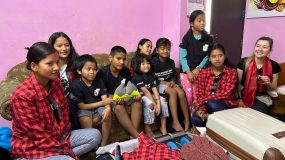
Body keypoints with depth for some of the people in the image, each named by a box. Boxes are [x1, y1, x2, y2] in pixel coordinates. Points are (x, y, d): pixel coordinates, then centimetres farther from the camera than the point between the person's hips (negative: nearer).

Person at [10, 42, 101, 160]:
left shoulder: (55, 82, -3)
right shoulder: (22, 95, -24)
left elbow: (64, 112, 6)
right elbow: (40, 137, -22)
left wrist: (64, 140, -6)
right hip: (31, 149, -7)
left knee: (95, 135, -1)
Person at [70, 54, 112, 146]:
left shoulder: (99, 81, -5)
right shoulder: (75, 85, -17)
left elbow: (105, 98, -13)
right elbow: (82, 106, -17)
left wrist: (108, 108, -38)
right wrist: (102, 103, -22)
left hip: (99, 106, 3)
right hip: (84, 109, -3)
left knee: (107, 114, -27)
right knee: (86, 120, -34)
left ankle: (104, 144, -15)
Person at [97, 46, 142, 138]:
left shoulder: (126, 71, -2)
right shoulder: (103, 72, -16)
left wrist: (134, 94, -19)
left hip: (123, 97, 5)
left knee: (137, 100, -22)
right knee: (119, 107, -35)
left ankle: (134, 136, -27)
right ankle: (137, 136, -30)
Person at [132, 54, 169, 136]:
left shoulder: (151, 74, 3)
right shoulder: (136, 76, -15)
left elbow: (154, 89, -9)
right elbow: (145, 91, -22)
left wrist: (158, 103, -21)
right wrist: (154, 103, -27)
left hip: (150, 95, 6)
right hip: (140, 96, -6)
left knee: (163, 100, -16)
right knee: (149, 104, -33)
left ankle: (163, 127, -6)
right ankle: (147, 128, -19)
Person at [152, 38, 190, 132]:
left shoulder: (171, 62, 8)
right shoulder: (154, 62, -9)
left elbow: (174, 75, 14)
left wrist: (173, 81, -9)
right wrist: (162, 82, -20)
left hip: (170, 83, 5)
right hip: (158, 85, -5)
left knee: (181, 93, -25)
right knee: (173, 92, -33)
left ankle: (187, 121, -19)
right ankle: (175, 122, -29)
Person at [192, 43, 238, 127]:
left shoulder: (231, 72, -3)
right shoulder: (203, 73, 2)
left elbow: (225, 94, -14)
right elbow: (199, 95, -2)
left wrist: (203, 100, -18)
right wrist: (201, 109, -22)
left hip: (227, 105, -1)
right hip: (208, 106, 2)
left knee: (212, 104, -35)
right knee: (196, 119, -30)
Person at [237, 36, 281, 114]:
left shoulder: (274, 66, -3)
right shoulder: (244, 62, -7)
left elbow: (273, 88, 9)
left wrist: (267, 83, -14)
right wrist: (239, 99, -12)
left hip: (261, 97, 1)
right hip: (244, 95, -1)